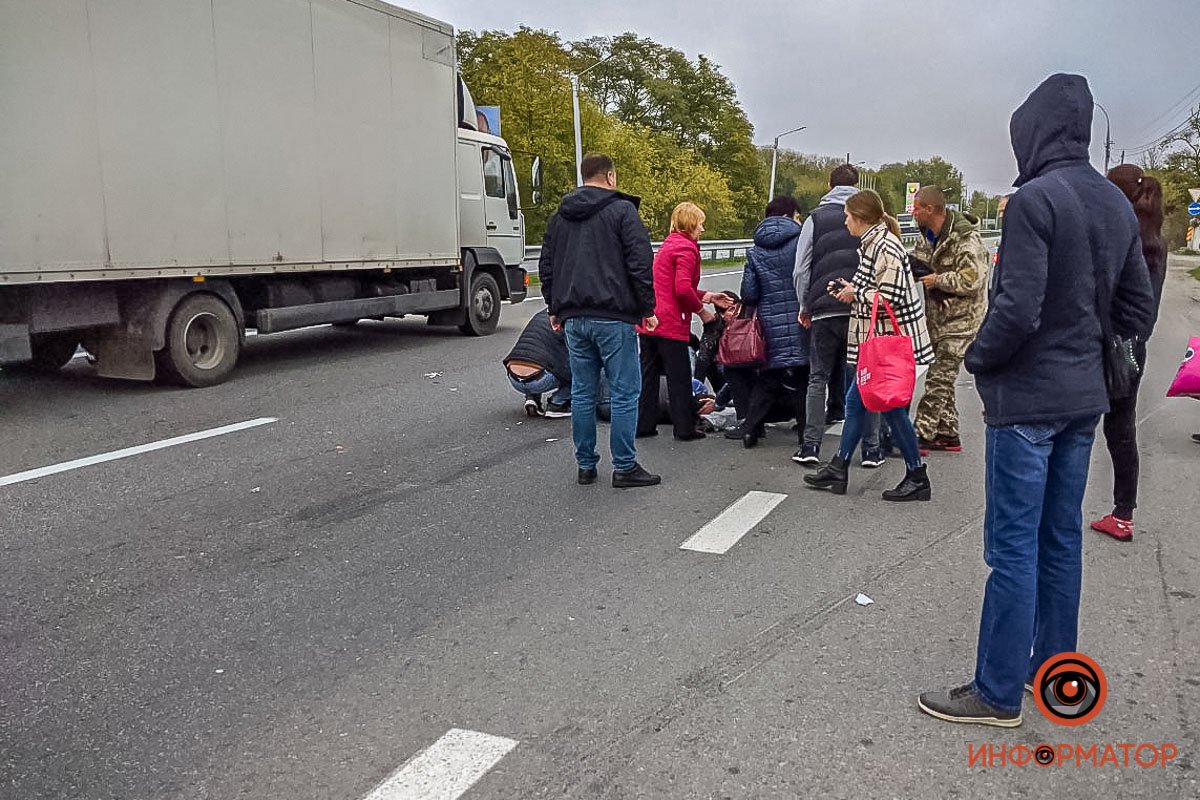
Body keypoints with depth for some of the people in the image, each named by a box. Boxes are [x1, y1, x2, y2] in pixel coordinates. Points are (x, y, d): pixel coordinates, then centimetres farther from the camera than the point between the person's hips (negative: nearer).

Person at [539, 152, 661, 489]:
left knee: (582, 392, 10)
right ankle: (624, 467, 1)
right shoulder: (621, 210, -3)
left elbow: (546, 265, 18)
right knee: (625, 391, 0)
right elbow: (640, 263, -9)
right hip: (614, 316, -6)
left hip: (574, 318, 6)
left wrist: (554, 307, 24)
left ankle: (586, 465, 16)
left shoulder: (560, 215, 15)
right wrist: (647, 308, -3)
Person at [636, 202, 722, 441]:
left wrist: (706, 296, 16)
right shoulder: (685, 248, -10)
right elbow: (683, 289, -21)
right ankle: (684, 429, 8)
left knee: (649, 372, 12)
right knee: (679, 377, 1)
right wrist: (701, 310, -7)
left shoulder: (669, 244, 21)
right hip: (670, 323, -9)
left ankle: (644, 425, 16)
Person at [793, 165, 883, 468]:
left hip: (824, 310, 0)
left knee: (818, 379, 9)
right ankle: (871, 448, 8)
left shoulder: (816, 218, 6)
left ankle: (811, 445, 5)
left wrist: (805, 307, 13)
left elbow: (801, 270, 4)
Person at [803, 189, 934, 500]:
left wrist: (855, 294, -12)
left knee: (892, 407, -1)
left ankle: (917, 478, 11)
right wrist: (849, 290, 8)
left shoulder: (885, 247, -17)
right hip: (876, 342, 10)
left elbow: (890, 297, -25)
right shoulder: (872, 244, 13)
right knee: (855, 400, 13)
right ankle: (838, 469, 21)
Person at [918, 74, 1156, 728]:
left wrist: (977, 359, -6)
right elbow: (1138, 310, 13)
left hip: (1027, 398, -8)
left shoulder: (1035, 198, -16)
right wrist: (1085, 341, 16)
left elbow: (1016, 310, -23)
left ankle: (997, 693, 7)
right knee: (1061, 538, 16)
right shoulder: (1117, 205, 10)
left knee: (1013, 546, -2)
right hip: (1084, 396, 8)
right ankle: (1054, 666, 28)